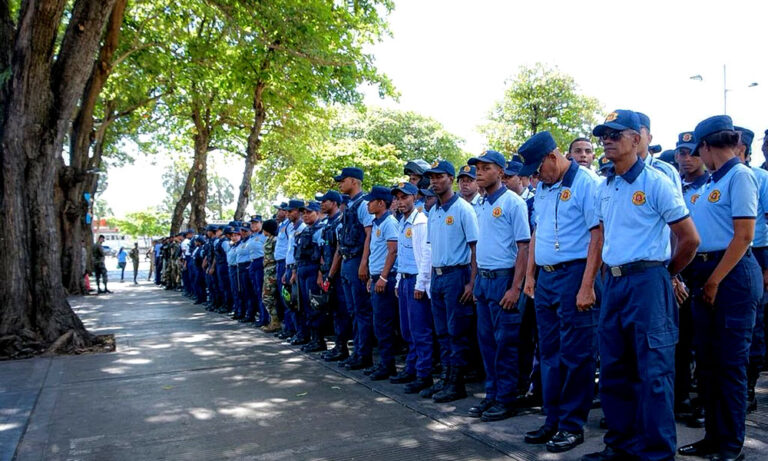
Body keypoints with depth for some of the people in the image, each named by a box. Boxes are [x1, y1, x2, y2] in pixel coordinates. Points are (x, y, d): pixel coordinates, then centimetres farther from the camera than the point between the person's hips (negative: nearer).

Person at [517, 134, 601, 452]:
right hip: (545, 276, 8)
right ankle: (553, 420, 25)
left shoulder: (586, 182, -10)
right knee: (549, 352, 13)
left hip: (574, 274, -8)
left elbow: (598, 235, -15)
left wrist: (587, 285, -19)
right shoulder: (542, 189, 14)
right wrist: (530, 275, 14)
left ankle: (572, 426, 14)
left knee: (576, 354, 1)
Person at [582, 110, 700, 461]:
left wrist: (668, 273, 5)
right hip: (613, 282, 7)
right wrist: (608, 275, 16)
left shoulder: (656, 182, -8)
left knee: (653, 371, 0)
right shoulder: (603, 189, 12)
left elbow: (690, 238, -6)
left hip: (647, 281, -7)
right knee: (613, 369, 13)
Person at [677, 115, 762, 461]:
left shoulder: (740, 175, -9)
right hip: (705, 271, 9)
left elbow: (744, 236, -15)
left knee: (730, 361, -1)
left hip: (733, 273, -8)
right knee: (706, 357, 12)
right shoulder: (711, 182, 15)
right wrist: (703, 278, 11)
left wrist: (715, 280, -15)